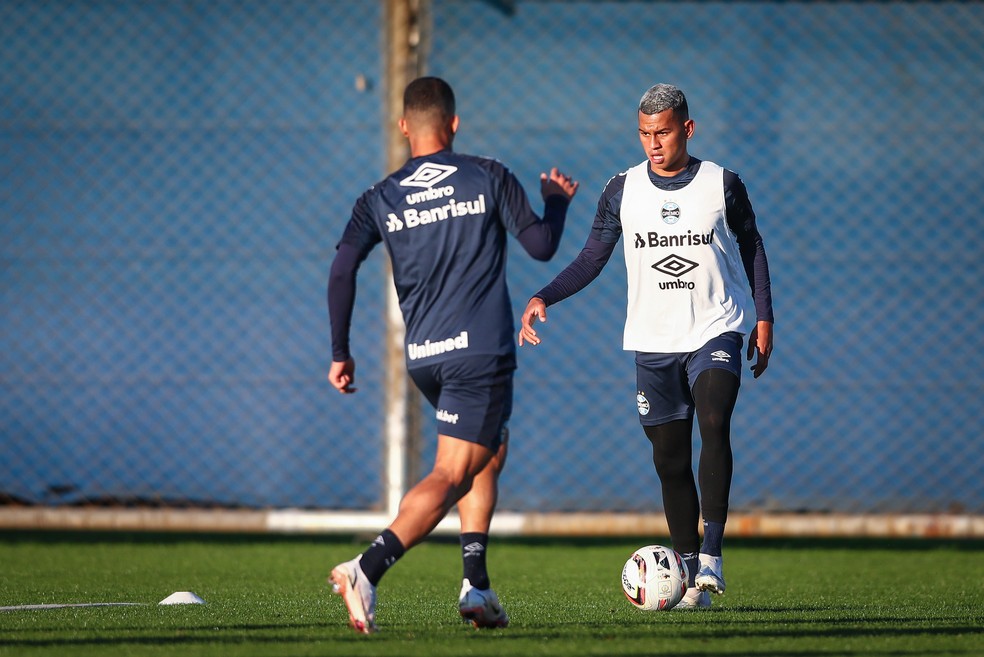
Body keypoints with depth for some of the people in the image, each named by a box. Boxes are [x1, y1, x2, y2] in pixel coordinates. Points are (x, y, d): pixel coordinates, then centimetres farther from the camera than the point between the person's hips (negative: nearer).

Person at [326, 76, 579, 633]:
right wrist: (558, 200, 20)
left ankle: (477, 584, 12)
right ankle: (367, 570, -29)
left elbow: (343, 268, -3)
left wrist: (341, 352, 3)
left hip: (424, 358, 5)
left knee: (491, 453, 24)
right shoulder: (489, 178, 0)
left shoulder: (381, 199, 7)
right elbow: (542, 246, 0)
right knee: (451, 477, -9)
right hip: (482, 351, -5)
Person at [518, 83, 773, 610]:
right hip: (653, 342, 2)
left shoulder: (723, 185, -1)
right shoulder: (623, 191, 2)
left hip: (715, 331, -2)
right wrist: (543, 298, -9)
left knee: (713, 424, -25)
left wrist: (764, 318, 6)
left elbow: (751, 249, 11)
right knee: (669, 458, 3)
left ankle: (711, 556, -27)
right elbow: (591, 260, 6)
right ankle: (691, 576, 12)